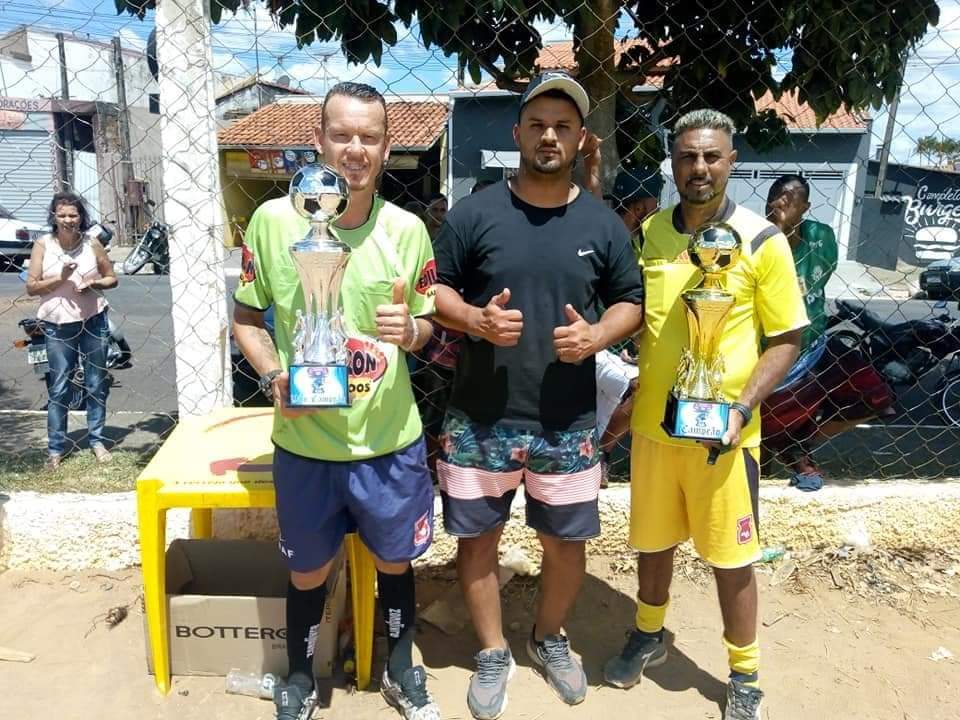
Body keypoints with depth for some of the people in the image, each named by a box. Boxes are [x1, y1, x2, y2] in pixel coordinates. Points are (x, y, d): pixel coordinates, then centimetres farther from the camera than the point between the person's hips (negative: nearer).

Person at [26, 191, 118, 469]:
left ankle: (97, 440, 23)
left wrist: (93, 283, -12)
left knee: (96, 384, 9)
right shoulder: (43, 245, -4)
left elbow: (112, 278, 7)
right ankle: (55, 448, 14)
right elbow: (31, 287, -5)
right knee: (58, 388, 4)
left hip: (93, 321, 1)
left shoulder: (92, 244, -1)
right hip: (57, 325, -1)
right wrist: (60, 278, -19)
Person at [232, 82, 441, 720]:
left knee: (395, 561, 18)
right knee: (308, 571, 17)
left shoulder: (408, 230, -5)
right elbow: (246, 319, 3)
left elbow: (427, 325, 5)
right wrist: (274, 376, -15)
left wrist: (410, 330, -18)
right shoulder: (273, 220, -7)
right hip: (304, 441, 0)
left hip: (391, 440, 1)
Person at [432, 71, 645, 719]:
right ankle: (493, 653, 35)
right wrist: (475, 319, -19)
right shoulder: (475, 213, -3)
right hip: (480, 420, -1)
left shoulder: (604, 224, 1)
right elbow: (435, 291, 2)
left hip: (568, 425, 1)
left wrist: (596, 336, -12)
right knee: (477, 539, 12)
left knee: (566, 541, 15)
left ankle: (550, 638, 43)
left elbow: (632, 302, 9)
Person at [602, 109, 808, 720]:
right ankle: (648, 638, 44)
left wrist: (741, 408, -16)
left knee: (731, 556, 9)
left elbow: (787, 340, -6)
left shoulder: (762, 242, -8)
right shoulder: (647, 234, 1)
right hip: (652, 425, 3)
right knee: (653, 541, 19)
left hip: (723, 433, -3)